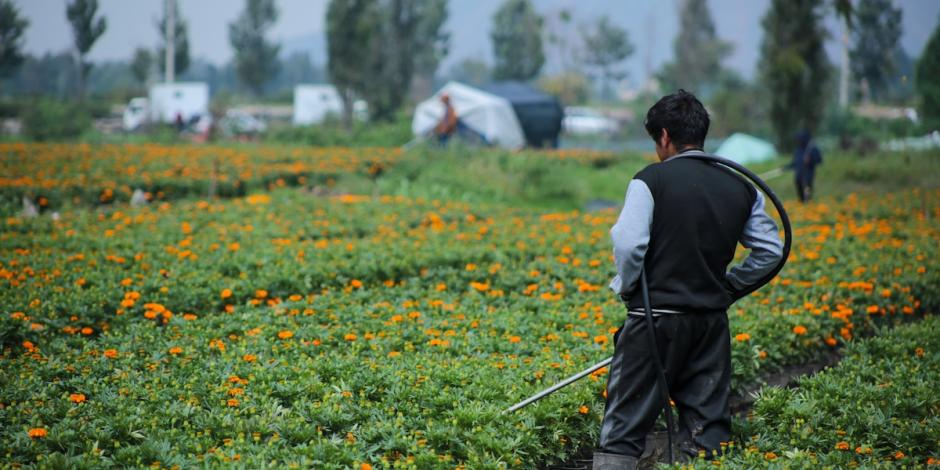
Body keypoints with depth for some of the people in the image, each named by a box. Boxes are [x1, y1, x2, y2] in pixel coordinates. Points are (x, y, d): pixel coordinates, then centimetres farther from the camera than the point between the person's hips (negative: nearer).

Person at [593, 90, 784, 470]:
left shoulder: (651, 180, -7)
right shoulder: (741, 188, 9)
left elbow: (627, 245, -16)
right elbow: (770, 251, 13)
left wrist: (626, 289, 0)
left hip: (655, 318, -5)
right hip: (712, 321, 5)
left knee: (623, 430, -2)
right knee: (711, 433, 9)